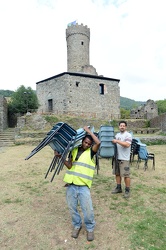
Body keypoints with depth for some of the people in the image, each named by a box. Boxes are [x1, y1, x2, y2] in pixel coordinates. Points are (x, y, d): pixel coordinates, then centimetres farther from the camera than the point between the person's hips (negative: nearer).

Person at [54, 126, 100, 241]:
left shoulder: (91, 151, -1)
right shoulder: (74, 150, 8)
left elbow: (98, 142, -21)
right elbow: (69, 166, 4)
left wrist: (89, 131, -13)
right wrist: (60, 156, -9)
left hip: (83, 185, -3)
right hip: (71, 184, 3)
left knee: (88, 209, 0)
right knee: (72, 208, 14)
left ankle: (90, 228, 26)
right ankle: (77, 225, 38)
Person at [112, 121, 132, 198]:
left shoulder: (128, 135, -9)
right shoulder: (117, 134, 14)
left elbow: (127, 144, -24)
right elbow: (114, 143, 26)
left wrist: (117, 141, -22)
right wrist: (112, 141, 5)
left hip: (124, 158, -7)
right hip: (116, 157, 7)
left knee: (126, 175, -1)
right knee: (117, 173, 15)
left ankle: (127, 190, 13)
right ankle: (118, 188, 29)